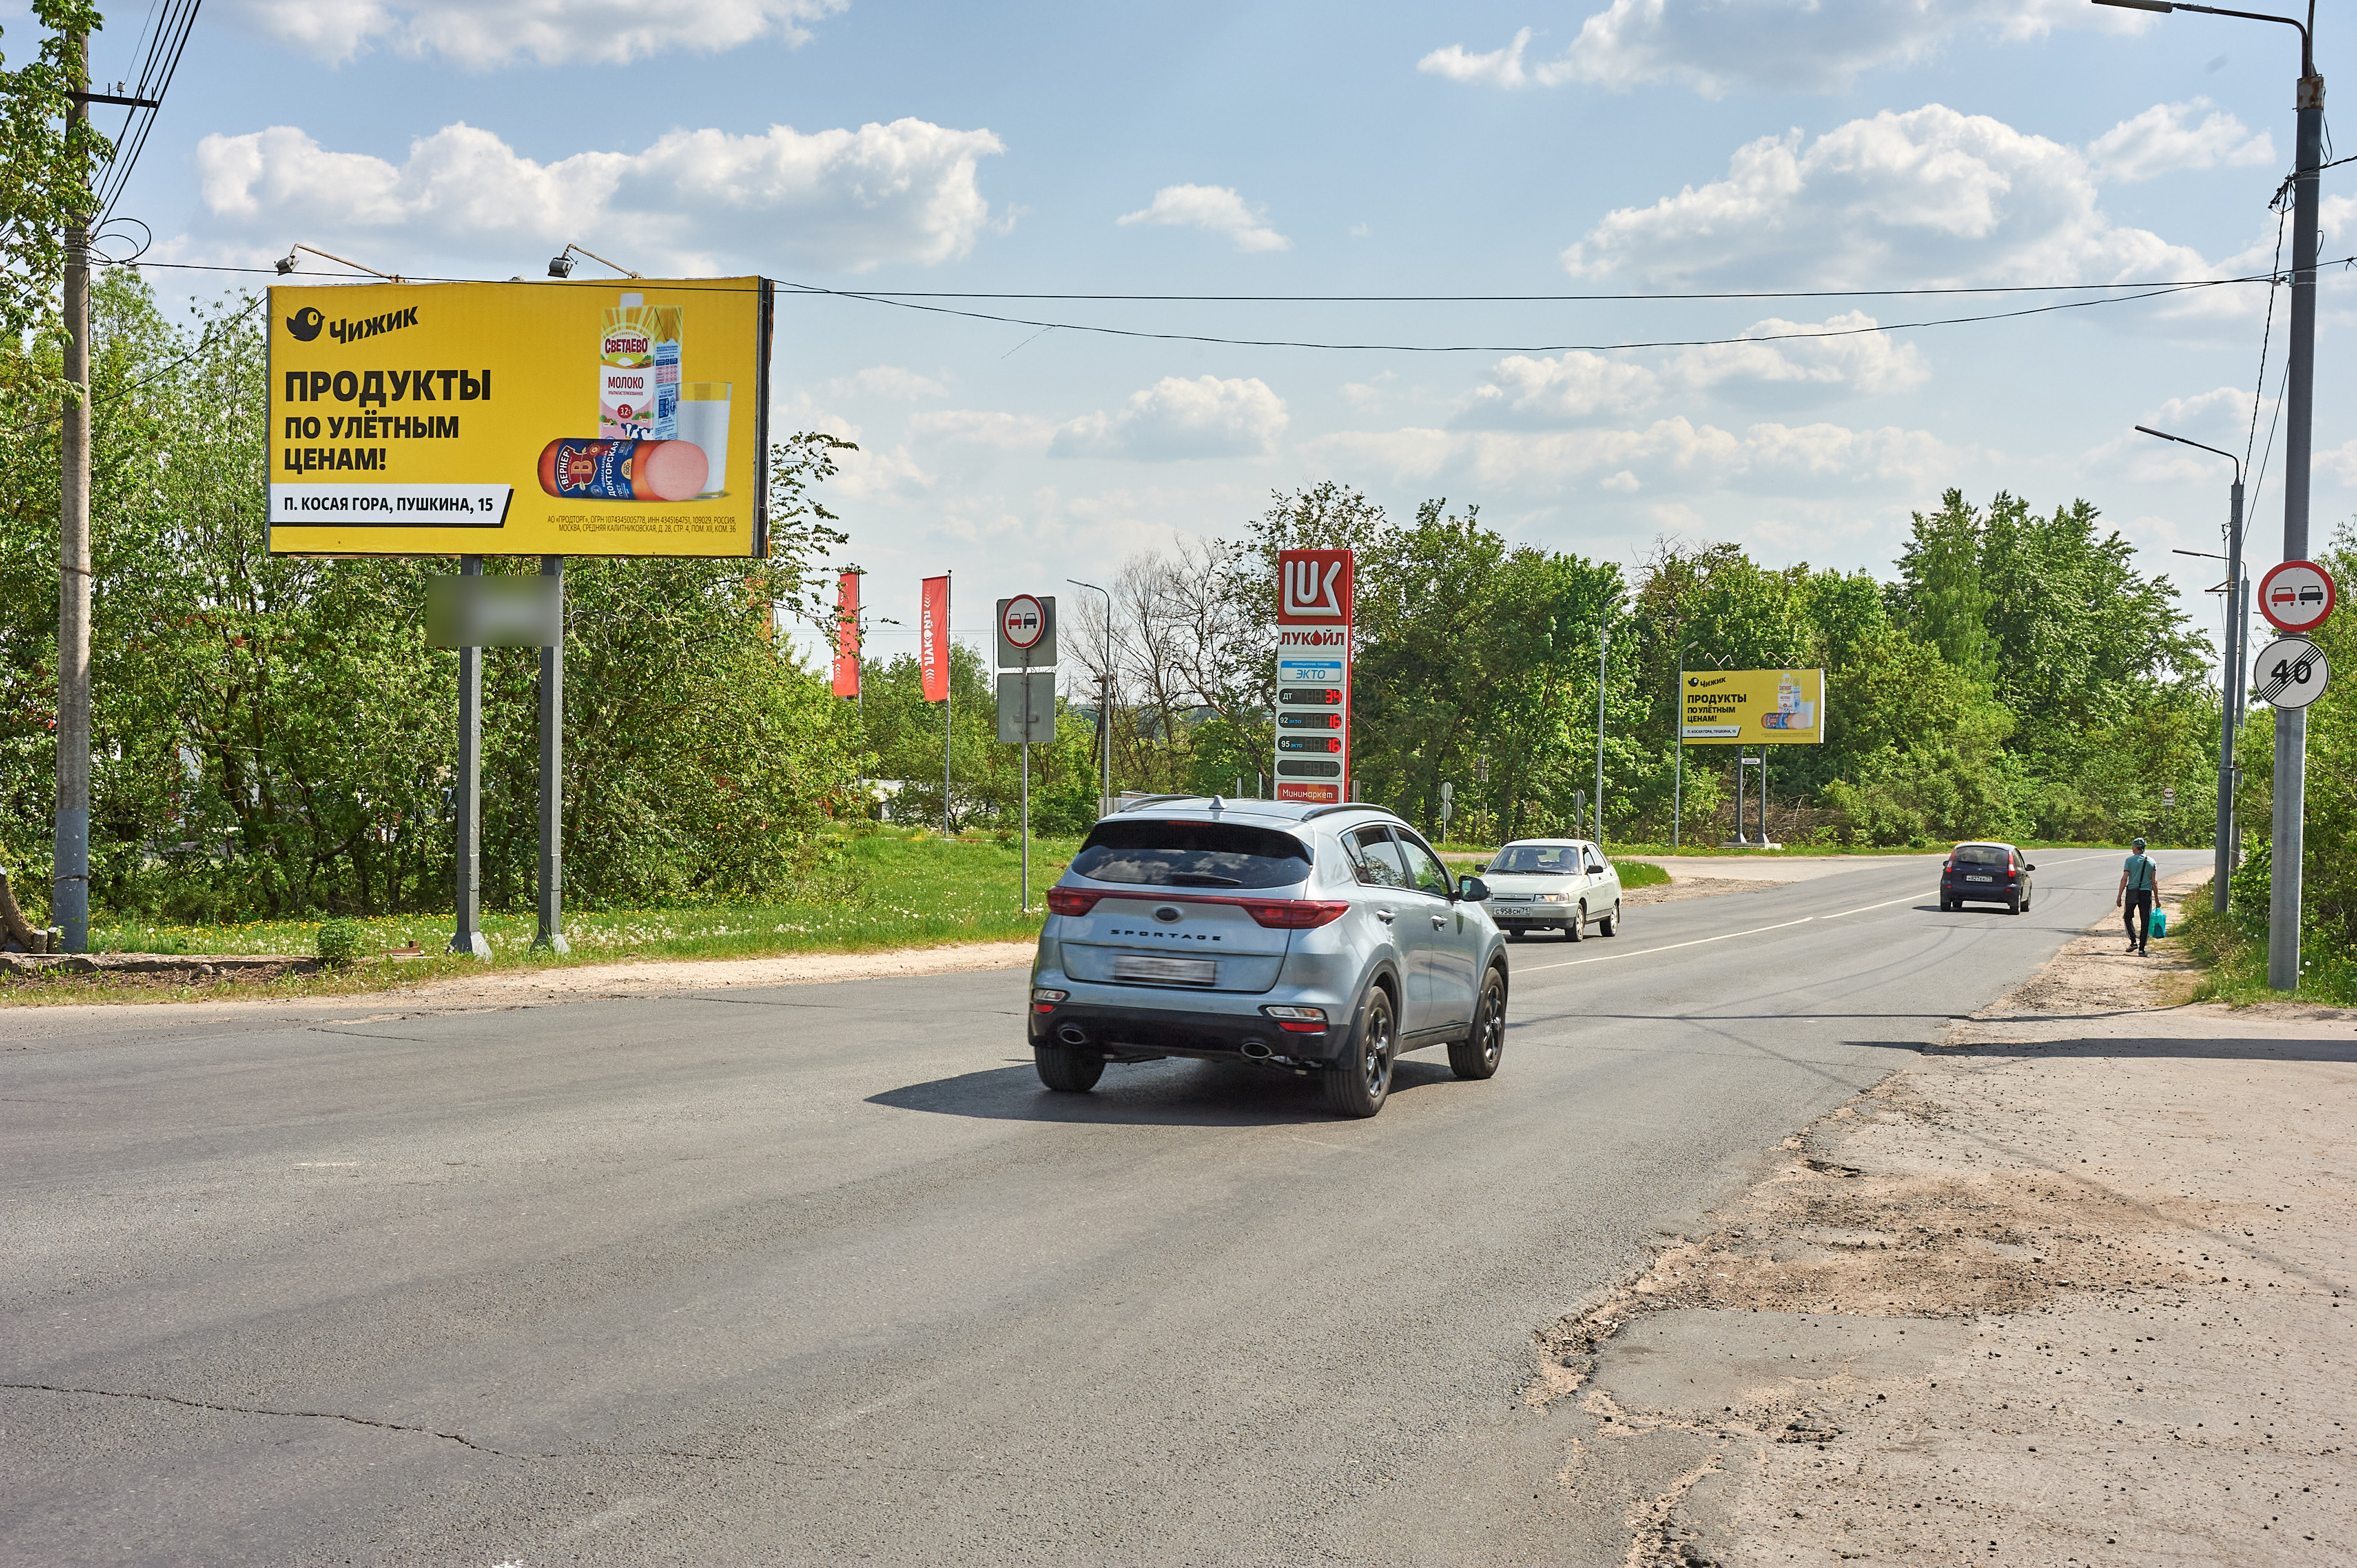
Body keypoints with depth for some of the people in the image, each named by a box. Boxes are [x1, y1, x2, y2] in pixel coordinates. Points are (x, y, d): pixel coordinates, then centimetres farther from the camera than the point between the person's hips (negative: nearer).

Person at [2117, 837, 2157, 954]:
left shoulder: (2130, 860, -3)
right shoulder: (2151, 861, 4)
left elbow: (2124, 879, -7)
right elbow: (2154, 882, 4)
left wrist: (2119, 896, -5)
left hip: (2132, 892, -2)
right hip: (2146, 893, 2)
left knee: (2128, 917, 15)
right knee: (2145, 921, 4)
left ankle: (2133, 942, 0)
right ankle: (2142, 948, 1)